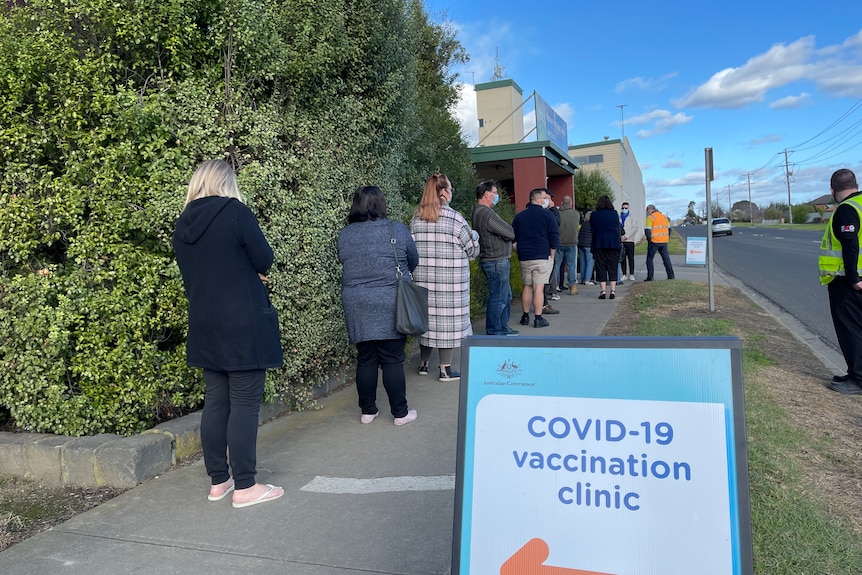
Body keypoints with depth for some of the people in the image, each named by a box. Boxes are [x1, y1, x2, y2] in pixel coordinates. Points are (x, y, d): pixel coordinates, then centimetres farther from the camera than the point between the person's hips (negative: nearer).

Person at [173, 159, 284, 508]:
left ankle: (218, 480, 22)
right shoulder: (234, 211, -11)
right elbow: (264, 260, -9)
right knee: (244, 404, 0)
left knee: (215, 402, 13)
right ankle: (245, 486, 6)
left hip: (205, 328, 7)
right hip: (243, 325, -6)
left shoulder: (183, 225, 8)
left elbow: (193, 274, 15)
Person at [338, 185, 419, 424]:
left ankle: (368, 411, 20)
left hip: (357, 307, 3)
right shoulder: (397, 230, -5)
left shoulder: (344, 234, 2)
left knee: (365, 359, 11)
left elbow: (344, 264, 11)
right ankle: (400, 413, 12)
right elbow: (414, 261, 6)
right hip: (390, 306, -3)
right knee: (392, 360, 4)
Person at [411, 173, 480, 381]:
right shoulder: (454, 218, -10)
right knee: (448, 319, 3)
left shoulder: (416, 219, 4)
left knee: (427, 316, 15)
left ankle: (423, 363, 26)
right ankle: (445, 369, 10)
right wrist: (474, 235, 17)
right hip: (450, 279, -5)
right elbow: (472, 249, -3)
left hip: (423, 278, 5)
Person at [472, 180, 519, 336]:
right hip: (497, 262, -11)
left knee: (506, 296, 19)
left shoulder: (478, 212, 14)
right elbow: (510, 233, -17)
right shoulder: (487, 214, -21)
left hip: (496, 261, 11)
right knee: (498, 298, -2)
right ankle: (494, 332, 7)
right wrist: (507, 233, 3)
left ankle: (503, 328, 29)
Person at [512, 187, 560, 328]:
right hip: (542, 257, -4)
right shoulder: (547, 215, -5)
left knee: (527, 286, 14)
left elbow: (513, 240, 10)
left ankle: (525, 316, 20)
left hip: (524, 258, 5)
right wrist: (551, 255, 3)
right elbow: (554, 238, -7)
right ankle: (538, 319, -1)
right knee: (539, 287, -3)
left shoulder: (519, 216, 9)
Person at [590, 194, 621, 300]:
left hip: (599, 244, -1)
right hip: (613, 243, 1)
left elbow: (592, 228, 7)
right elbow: (618, 228, 10)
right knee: (612, 267, 8)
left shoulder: (594, 215, -2)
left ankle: (603, 291, -2)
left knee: (601, 267, 3)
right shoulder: (615, 213, 2)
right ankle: (613, 290, 4)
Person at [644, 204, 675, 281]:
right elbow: (669, 229, 18)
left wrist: (649, 239, -3)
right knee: (666, 259, 11)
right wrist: (667, 238, 19)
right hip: (664, 241, 6)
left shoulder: (650, 217, -7)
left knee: (649, 259, 5)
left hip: (654, 242, -5)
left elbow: (647, 230, -15)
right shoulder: (664, 216, 13)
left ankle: (650, 277, 1)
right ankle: (671, 276, 10)